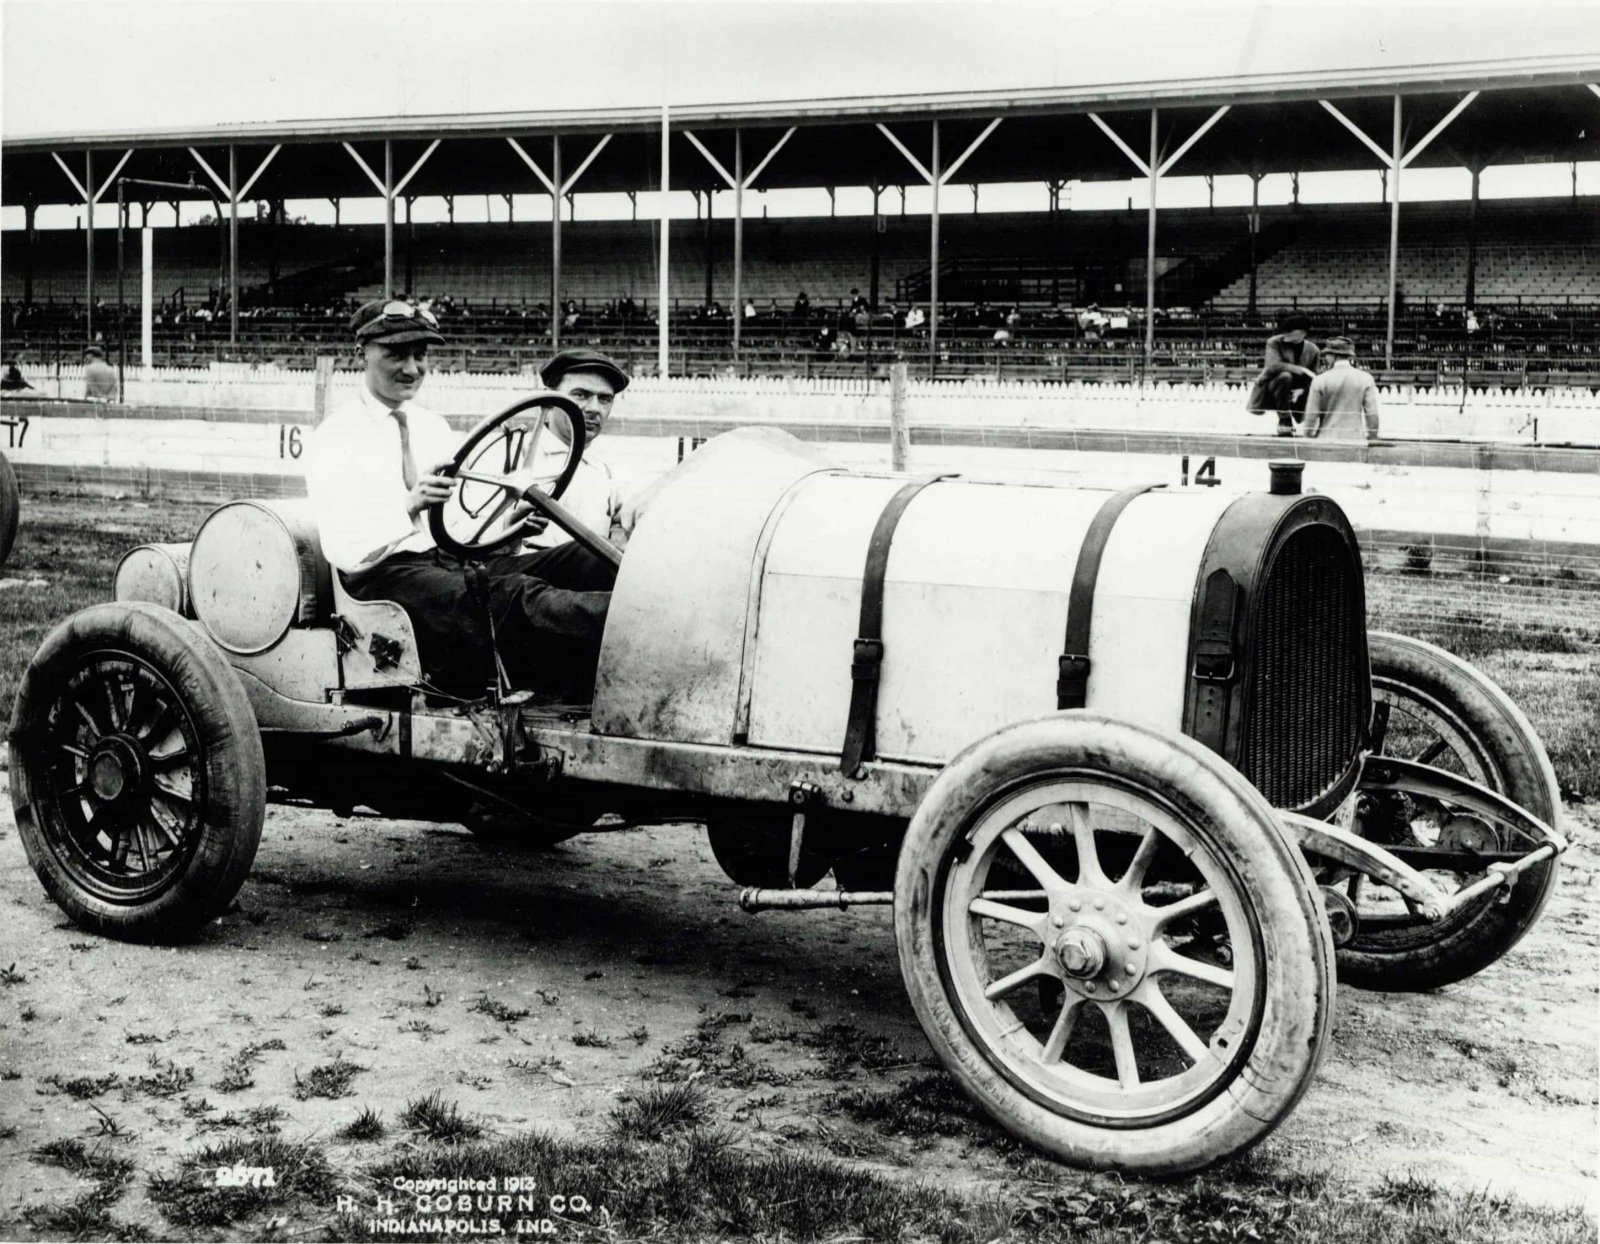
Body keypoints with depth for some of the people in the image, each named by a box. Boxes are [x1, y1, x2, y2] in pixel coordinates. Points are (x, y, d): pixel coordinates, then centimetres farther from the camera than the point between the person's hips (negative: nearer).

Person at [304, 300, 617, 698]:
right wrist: (410, 505, -28)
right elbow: (346, 553, -11)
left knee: (585, 561, -20)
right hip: (386, 575, -7)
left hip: (454, 562, 7)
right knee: (511, 599, -37)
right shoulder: (333, 437, 0)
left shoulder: (433, 427, 21)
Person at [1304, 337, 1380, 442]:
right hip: (1355, 440, 1)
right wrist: (1372, 440, 10)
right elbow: (1372, 415, -1)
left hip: (1327, 441, -1)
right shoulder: (1366, 379, 0)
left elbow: (1311, 417, -2)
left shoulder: (1320, 381, -3)